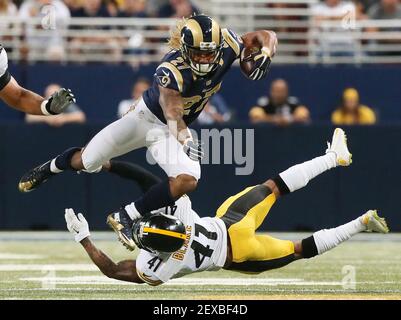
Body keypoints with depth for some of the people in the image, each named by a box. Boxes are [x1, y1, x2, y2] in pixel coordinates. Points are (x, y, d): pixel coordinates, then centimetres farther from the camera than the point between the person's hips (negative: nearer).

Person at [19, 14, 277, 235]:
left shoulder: (224, 46, -22)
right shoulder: (172, 71, -37)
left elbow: (266, 36, -11)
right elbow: (172, 112, -47)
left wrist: (265, 54, -33)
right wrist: (186, 139, -65)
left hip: (170, 131, 4)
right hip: (146, 116, -4)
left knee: (187, 181, -24)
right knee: (86, 162, 8)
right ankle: (52, 167, 45)